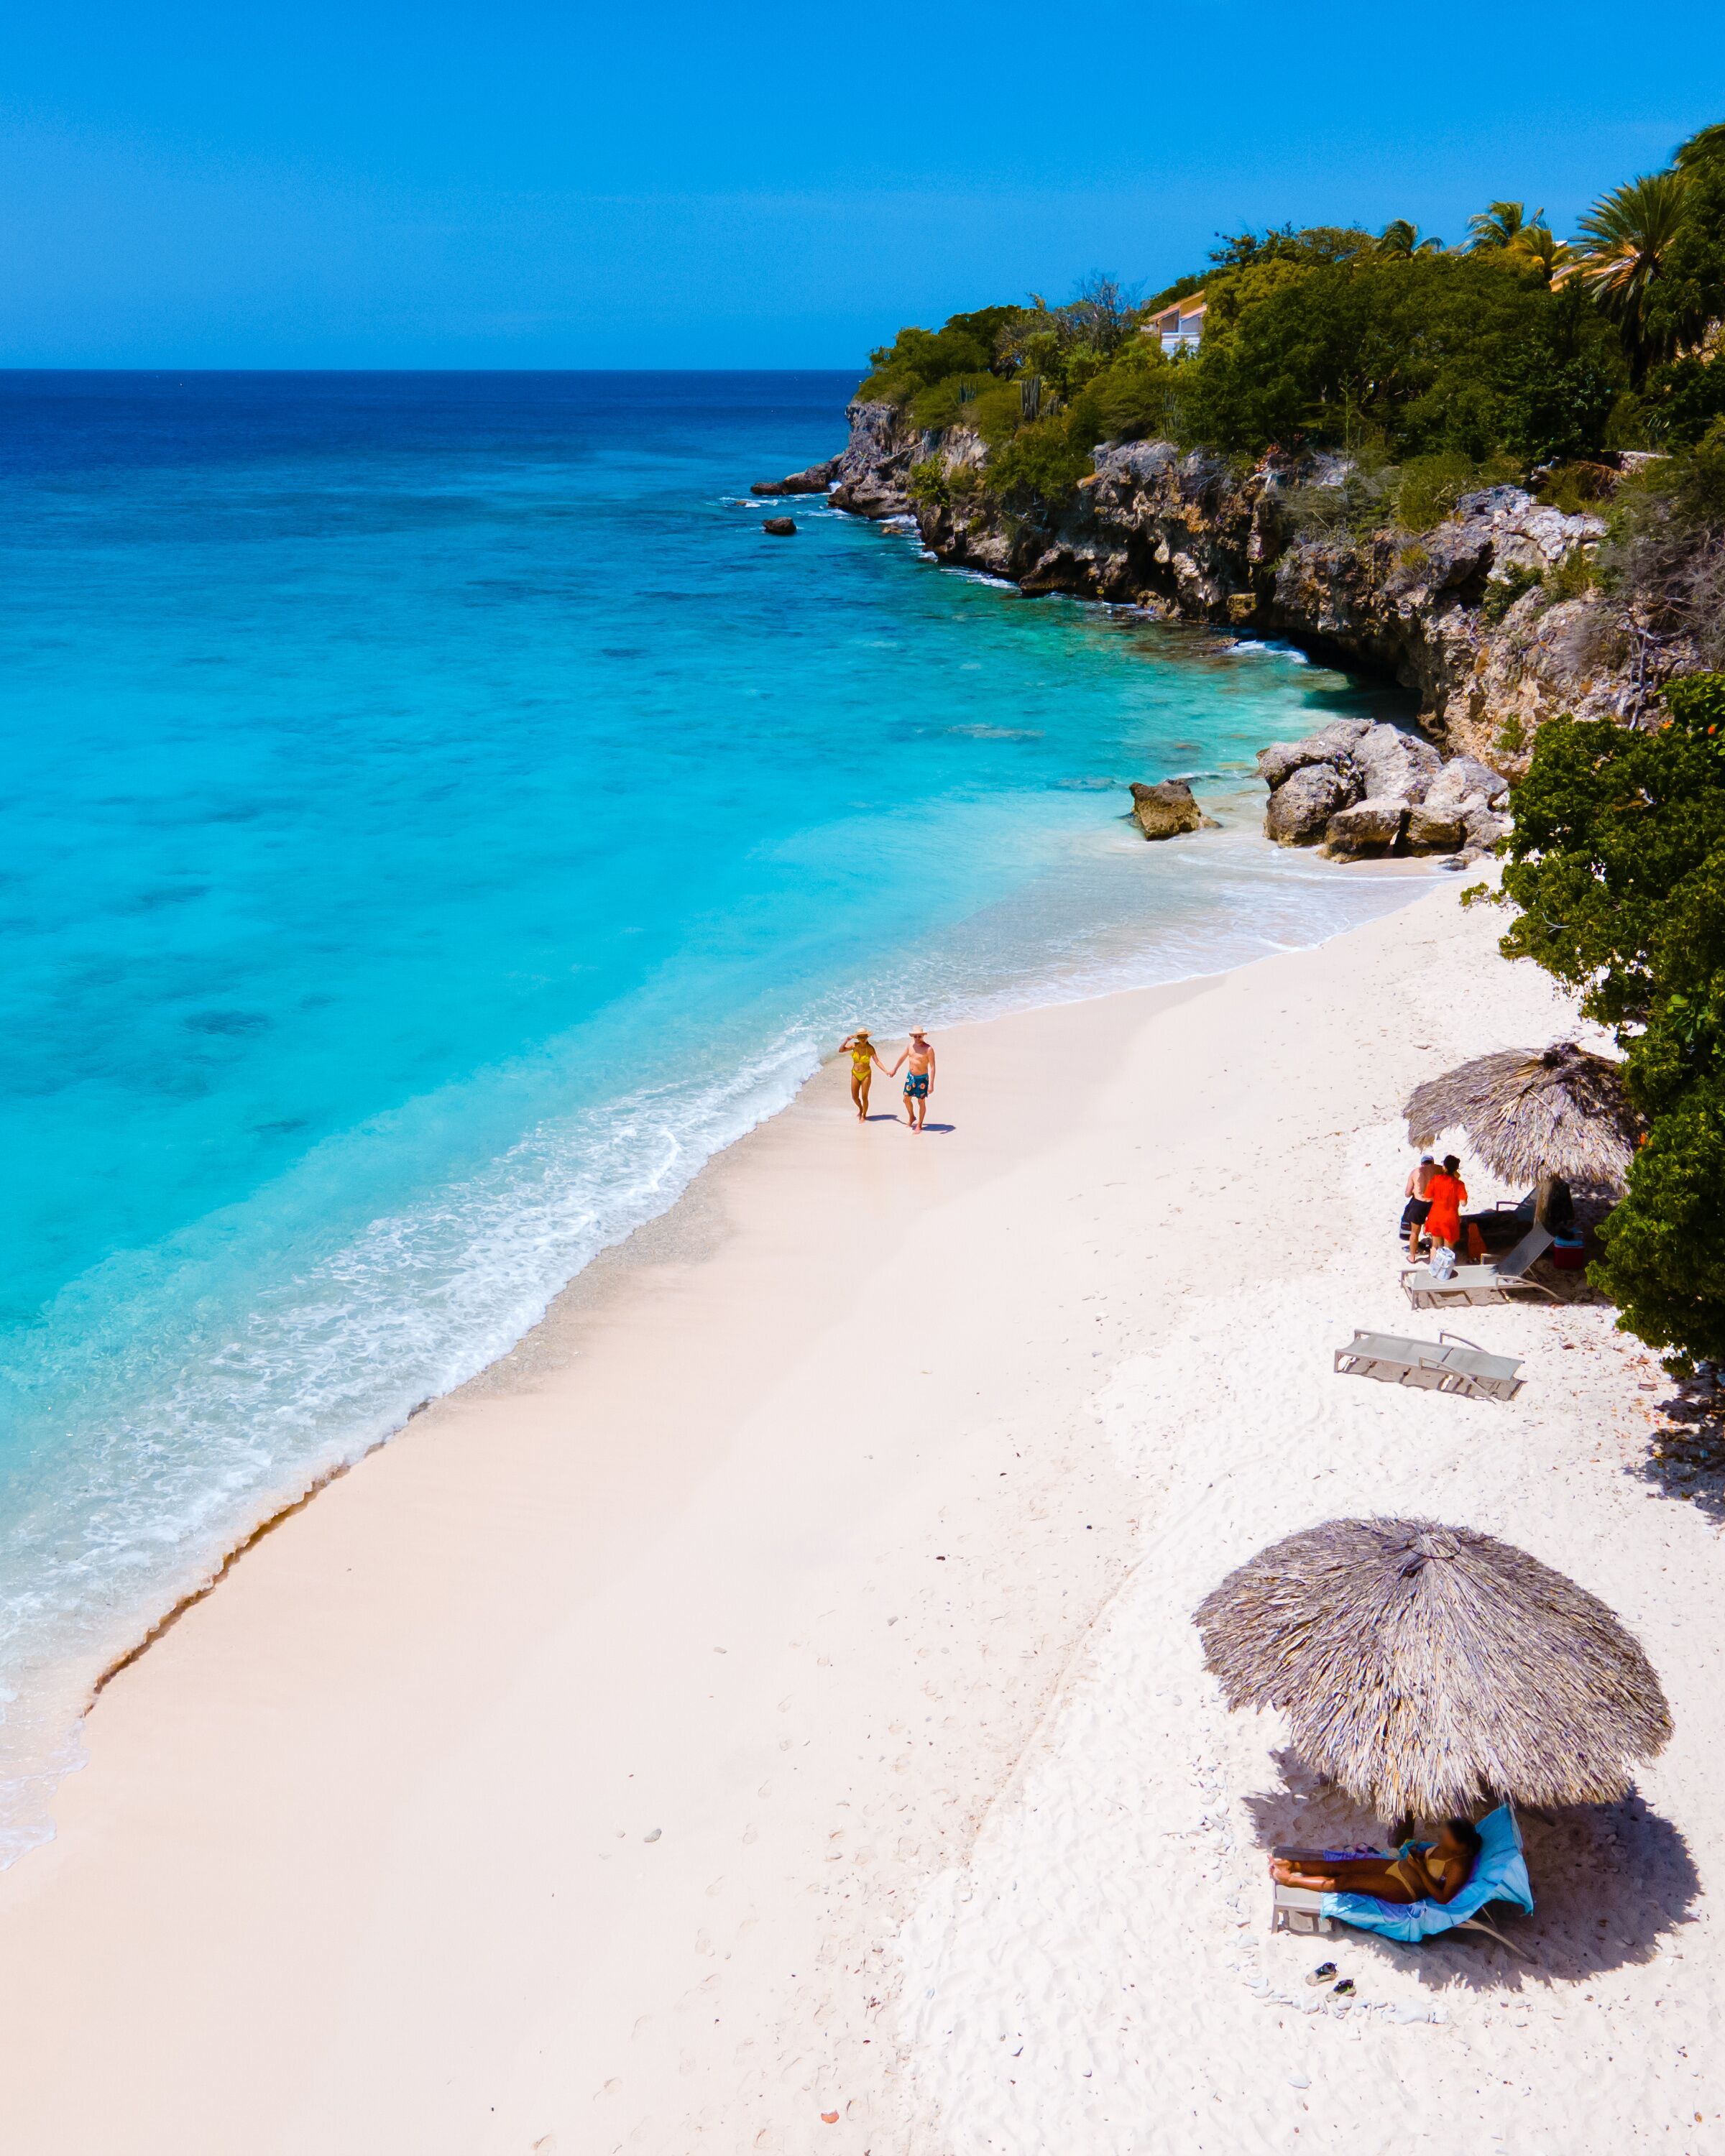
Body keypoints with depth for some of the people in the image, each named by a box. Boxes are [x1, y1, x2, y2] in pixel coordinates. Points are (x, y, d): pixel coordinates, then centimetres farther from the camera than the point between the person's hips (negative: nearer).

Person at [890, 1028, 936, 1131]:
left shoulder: (928, 1049, -20)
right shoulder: (911, 1045, -1)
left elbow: (932, 1067, -20)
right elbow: (903, 1058, 16)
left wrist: (931, 1084, -24)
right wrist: (894, 1070, 25)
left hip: (922, 1079, -6)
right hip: (911, 1076, 6)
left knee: (921, 1102, 5)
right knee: (906, 1099, 14)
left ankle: (919, 1125, 20)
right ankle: (912, 1118, 40)